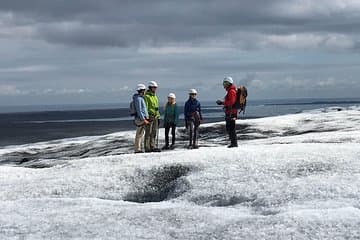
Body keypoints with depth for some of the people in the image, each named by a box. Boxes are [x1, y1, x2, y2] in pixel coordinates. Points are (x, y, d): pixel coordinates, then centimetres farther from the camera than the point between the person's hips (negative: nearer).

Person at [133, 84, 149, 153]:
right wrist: (143, 119, -21)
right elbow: (139, 110, -19)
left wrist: (145, 118, 21)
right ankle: (137, 149, -6)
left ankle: (138, 149, 14)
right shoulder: (138, 98, -14)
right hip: (140, 119, -10)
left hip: (143, 118, 10)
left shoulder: (140, 98, 18)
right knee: (139, 134, -8)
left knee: (141, 134, 11)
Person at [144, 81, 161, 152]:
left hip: (155, 117, 8)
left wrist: (158, 116, 19)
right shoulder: (146, 96, -8)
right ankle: (147, 148, -4)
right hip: (149, 117, -8)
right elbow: (145, 107, -14)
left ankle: (153, 147, 12)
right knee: (148, 132, -6)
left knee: (154, 132, 8)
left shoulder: (155, 96, 18)